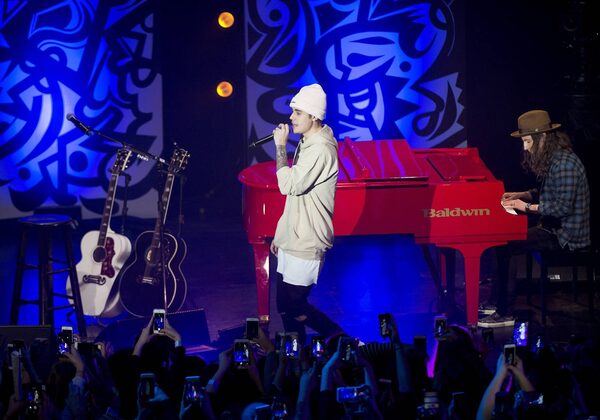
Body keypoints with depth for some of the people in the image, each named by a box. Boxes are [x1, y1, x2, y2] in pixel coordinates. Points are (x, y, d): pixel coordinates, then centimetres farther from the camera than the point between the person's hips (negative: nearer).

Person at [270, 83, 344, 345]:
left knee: (292, 306, -9)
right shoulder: (306, 144, 13)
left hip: (306, 244, -10)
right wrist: (281, 234, 21)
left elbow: (289, 186, -26)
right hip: (293, 240, 10)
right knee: (286, 306, 11)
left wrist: (281, 147, -16)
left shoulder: (321, 149, -19)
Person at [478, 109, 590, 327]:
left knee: (506, 246, -18)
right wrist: (521, 195, 11)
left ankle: (505, 313, -14)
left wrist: (527, 206, -20)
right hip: (553, 227, 11)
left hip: (565, 235, -11)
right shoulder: (552, 159, 11)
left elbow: (563, 206, -25)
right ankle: (497, 300, 10)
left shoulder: (565, 164, -21)